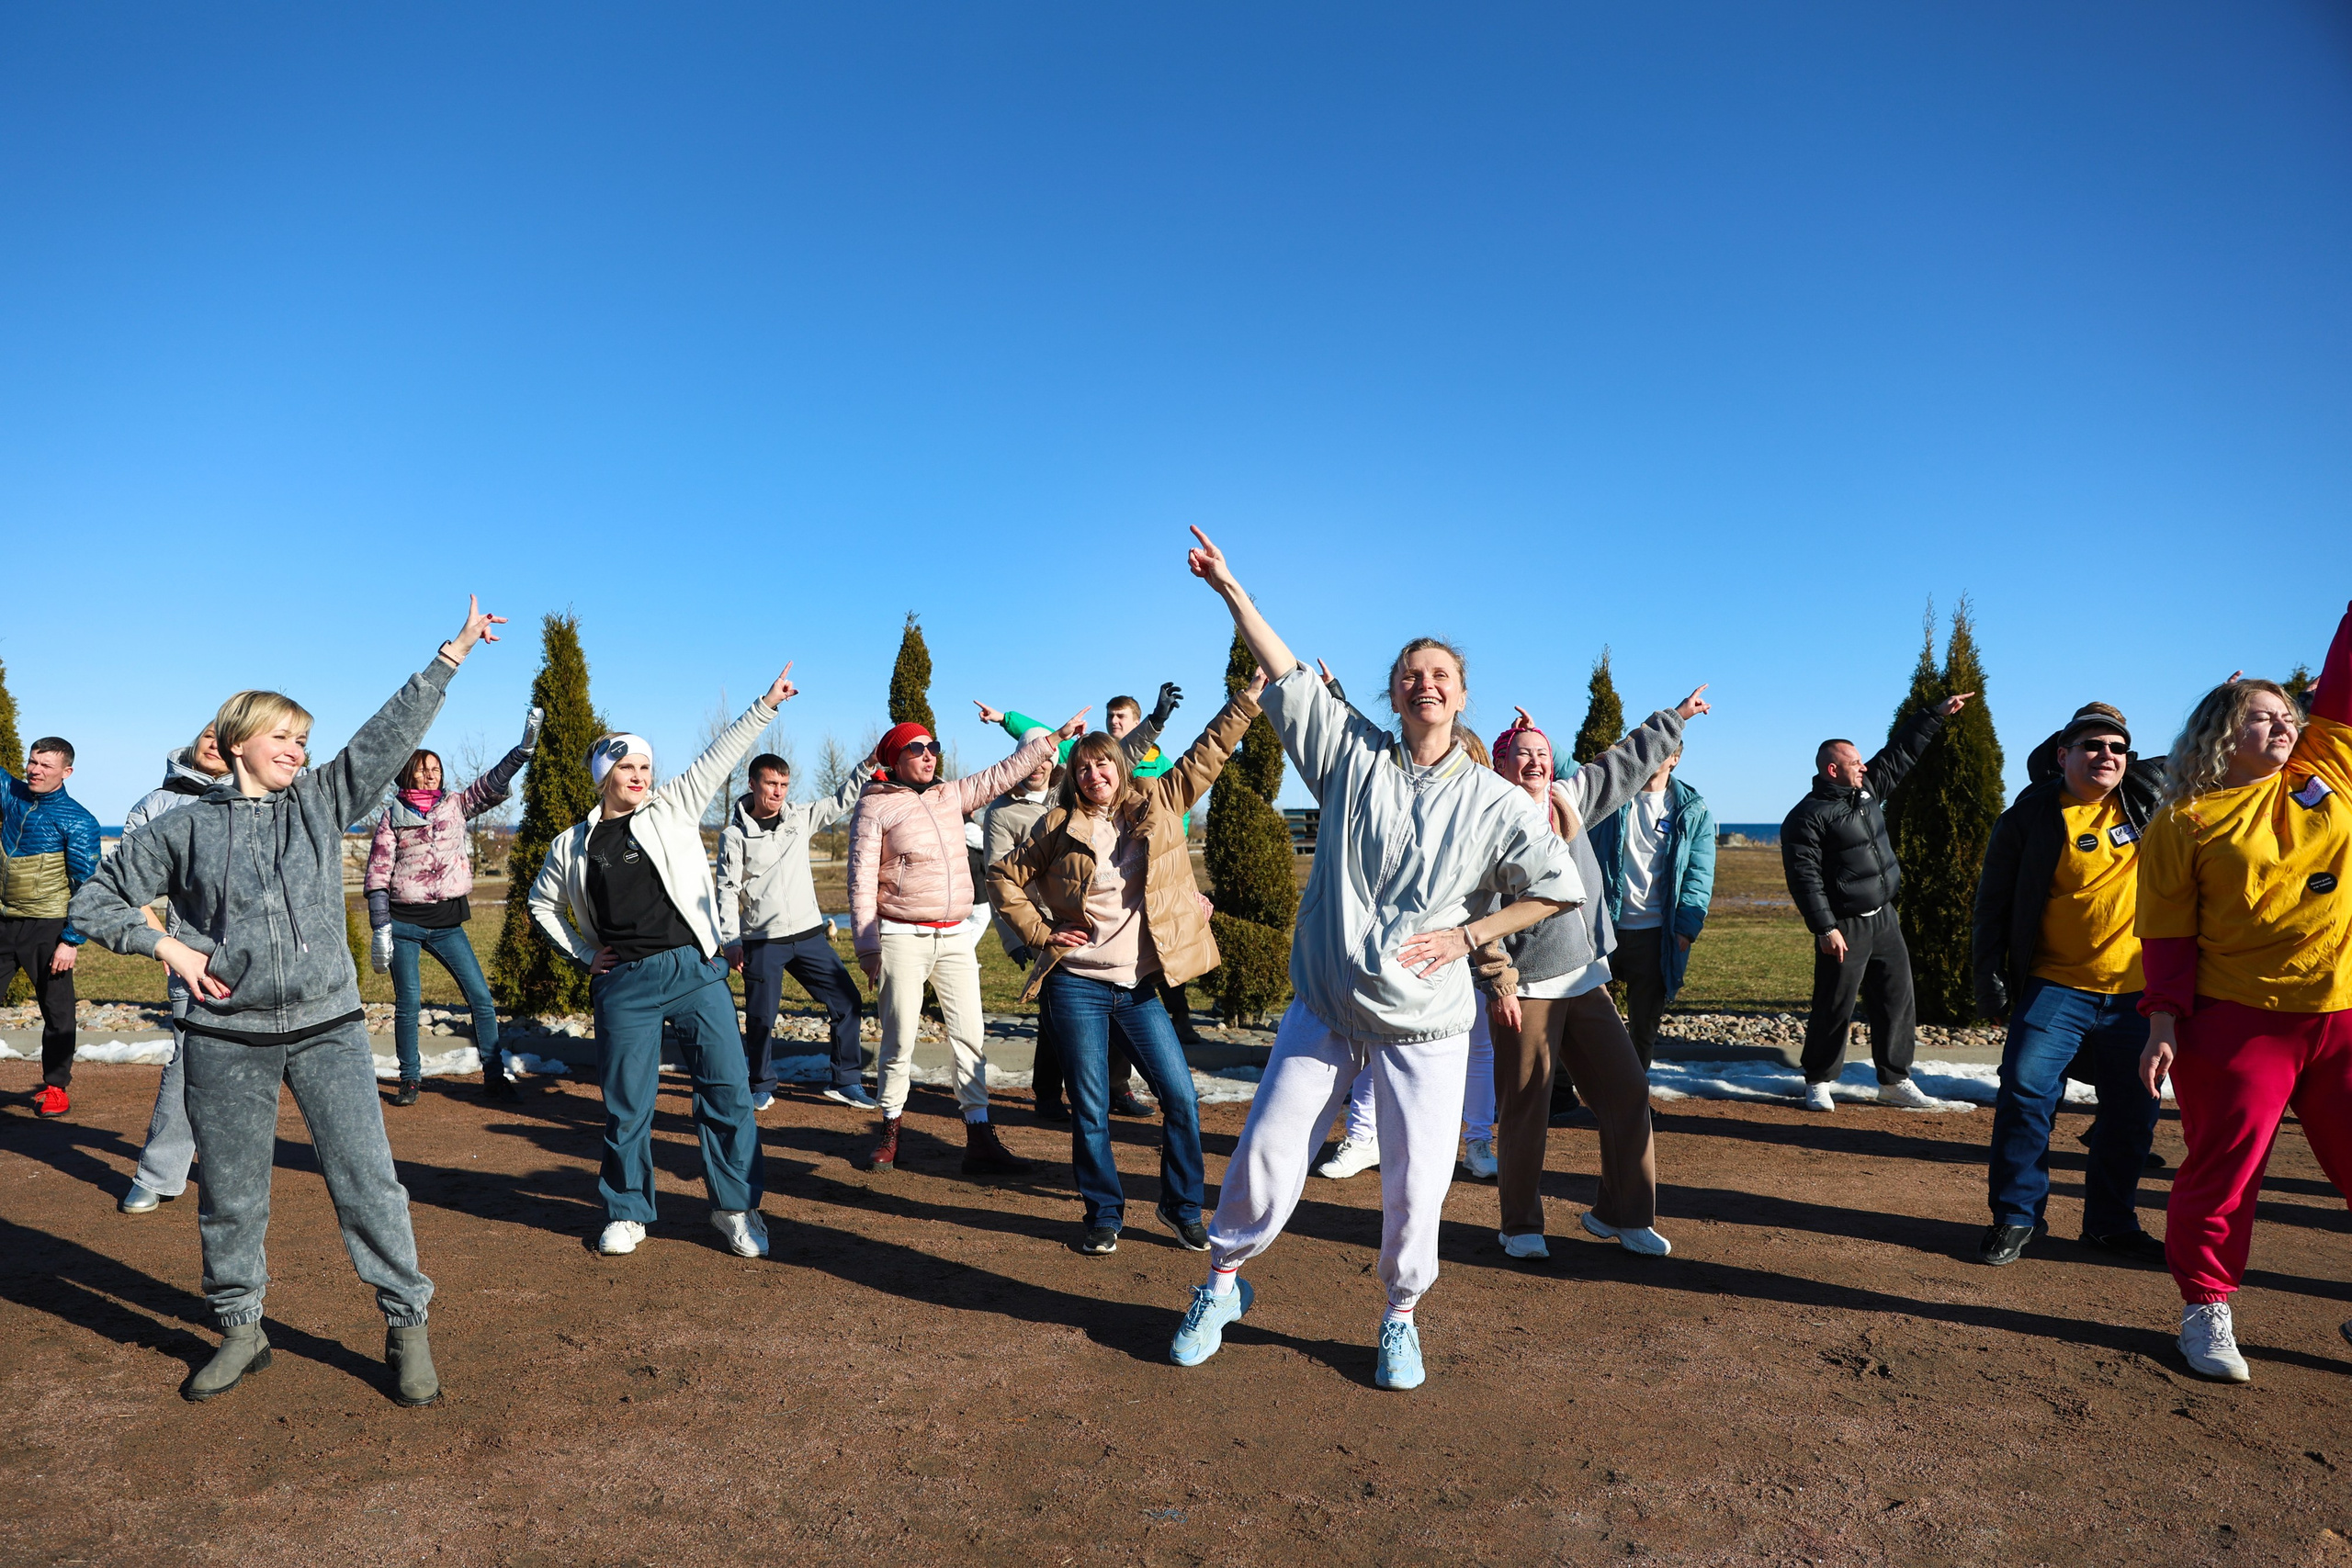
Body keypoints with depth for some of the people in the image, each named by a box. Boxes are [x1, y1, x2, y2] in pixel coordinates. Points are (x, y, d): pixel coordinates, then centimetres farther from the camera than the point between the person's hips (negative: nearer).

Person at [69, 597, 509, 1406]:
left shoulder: (322, 800, 6)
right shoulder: (185, 828, 4)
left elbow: (393, 731, 0)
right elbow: (96, 900, 12)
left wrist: (454, 652, -6)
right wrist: (166, 945, -3)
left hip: (328, 1028, 0)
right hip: (226, 1040, 0)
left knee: (367, 1181, -1)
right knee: (231, 1194, 12)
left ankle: (406, 1324, 9)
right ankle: (241, 1330, 30)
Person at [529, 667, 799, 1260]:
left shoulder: (673, 808, 7)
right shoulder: (572, 846, 10)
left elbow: (720, 756, 4)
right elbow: (542, 905, 23)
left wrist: (766, 705, -2)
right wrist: (582, 953, 11)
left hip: (694, 969, 0)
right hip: (623, 984, 1)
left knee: (727, 1088, -2)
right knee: (626, 1103, 6)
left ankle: (736, 1208, 10)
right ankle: (627, 1213, 24)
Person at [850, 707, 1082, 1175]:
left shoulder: (951, 795, 13)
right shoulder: (875, 806, -3)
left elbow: (1001, 775, 18)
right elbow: (862, 882, -5)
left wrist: (1054, 738, 16)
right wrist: (868, 948, -9)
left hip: (955, 938, 5)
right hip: (903, 939, -5)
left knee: (970, 1037, 1)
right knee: (899, 1040, 1)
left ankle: (980, 1140, 5)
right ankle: (890, 1130, 20)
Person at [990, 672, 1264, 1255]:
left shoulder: (1158, 807, 5)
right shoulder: (1059, 826, 1)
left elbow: (1207, 754, 4)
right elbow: (1004, 877, 8)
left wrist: (1249, 698, -1)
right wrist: (1039, 932, 0)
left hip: (1140, 987, 2)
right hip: (1076, 986, -2)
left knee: (1181, 1099, 1)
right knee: (1090, 1109, 4)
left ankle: (1182, 1208, 20)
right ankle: (1104, 1215, 21)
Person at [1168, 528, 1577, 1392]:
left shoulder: (1496, 803, 1)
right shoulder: (1352, 753, 2)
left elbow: (1556, 885, 7)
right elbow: (1287, 674, 0)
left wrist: (1465, 936, -4)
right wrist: (1231, 589, -2)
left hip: (1424, 1018, 0)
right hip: (1325, 1003, 1)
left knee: (1415, 1181, 2)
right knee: (1267, 1149, 3)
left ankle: (1400, 1316, 29)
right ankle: (1223, 1282, 28)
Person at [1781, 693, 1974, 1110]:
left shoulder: (1868, 788, 11)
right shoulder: (1807, 817, -14)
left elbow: (1903, 751, 22)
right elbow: (1805, 877, -18)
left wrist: (1938, 713, 22)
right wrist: (1825, 928, -23)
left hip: (1885, 920, 8)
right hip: (1844, 928, -8)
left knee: (1897, 1001, 10)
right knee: (1835, 1008, -1)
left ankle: (1895, 1081, 20)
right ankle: (1818, 1083, 13)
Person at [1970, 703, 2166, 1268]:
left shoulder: (2147, 795, 4)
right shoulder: (2031, 816, -3)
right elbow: (1993, 903, 0)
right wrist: (1989, 977, -4)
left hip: (2137, 992, 3)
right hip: (2056, 987, -3)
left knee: (2132, 1113, 10)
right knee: (2024, 1093, -11)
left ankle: (2111, 1222, 26)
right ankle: (2015, 1216, 4)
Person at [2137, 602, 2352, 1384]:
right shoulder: (2183, 823, -2)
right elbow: (2168, 934, -4)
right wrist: (2165, 1022, -10)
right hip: (2239, 1024, -4)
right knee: (2224, 1168, 2)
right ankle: (2206, 1311, 17)